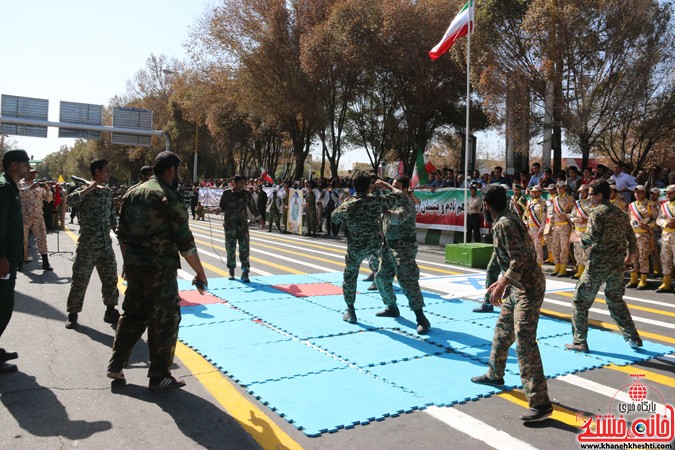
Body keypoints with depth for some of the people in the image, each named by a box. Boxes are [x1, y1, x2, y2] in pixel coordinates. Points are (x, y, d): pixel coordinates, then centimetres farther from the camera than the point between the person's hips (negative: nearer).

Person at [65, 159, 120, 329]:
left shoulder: (108, 192, 10)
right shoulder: (85, 191, -7)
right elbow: (70, 200, -29)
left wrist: (117, 228, 8)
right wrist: (91, 187, -27)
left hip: (106, 245, 5)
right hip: (87, 246, -5)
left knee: (111, 279, 9)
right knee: (80, 281, 4)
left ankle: (110, 311, 22)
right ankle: (73, 314, 18)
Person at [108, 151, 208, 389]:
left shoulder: (132, 193, 8)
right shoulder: (170, 198, -14)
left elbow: (122, 234, 13)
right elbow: (185, 242, -14)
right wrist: (200, 273, -7)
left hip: (134, 266, 7)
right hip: (160, 269, -7)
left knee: (133, 314, 21)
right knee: (165, 321, 5)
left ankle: (115, 366, 28)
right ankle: (159, 377, 15)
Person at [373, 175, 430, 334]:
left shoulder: (407, 202, -12)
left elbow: (398, 218, -31)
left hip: (404, 247, -9)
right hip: (389, 245, 9)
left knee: (407, 281, -15)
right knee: (382, 278, 13)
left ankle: (421, 319, -12)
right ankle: (392, 308, 33)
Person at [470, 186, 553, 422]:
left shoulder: (504, 224, -18)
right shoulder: (507, 220, 13)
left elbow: (520, 259, -25)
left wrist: (502, 284, -27)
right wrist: (501, 282, 26)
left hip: (528, 289, -11)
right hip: (518, 287, 11)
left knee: (525, 344, -12)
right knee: (502, 331, 22)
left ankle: (541, 403, -8)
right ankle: (495, 374, 41)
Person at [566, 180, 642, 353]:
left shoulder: (597, 213, -12)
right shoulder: (621, 213, 11)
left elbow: (591, 238, -21)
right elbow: (631, 237, 17)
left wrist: (577, 239, -2)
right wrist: (630, 255, 30)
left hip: (598, 265, -8)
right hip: (618, 265, 8)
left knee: (580, 302, 2)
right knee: (616, 301, 24)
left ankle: (579, 342, 3)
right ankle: (633, 338, 27)